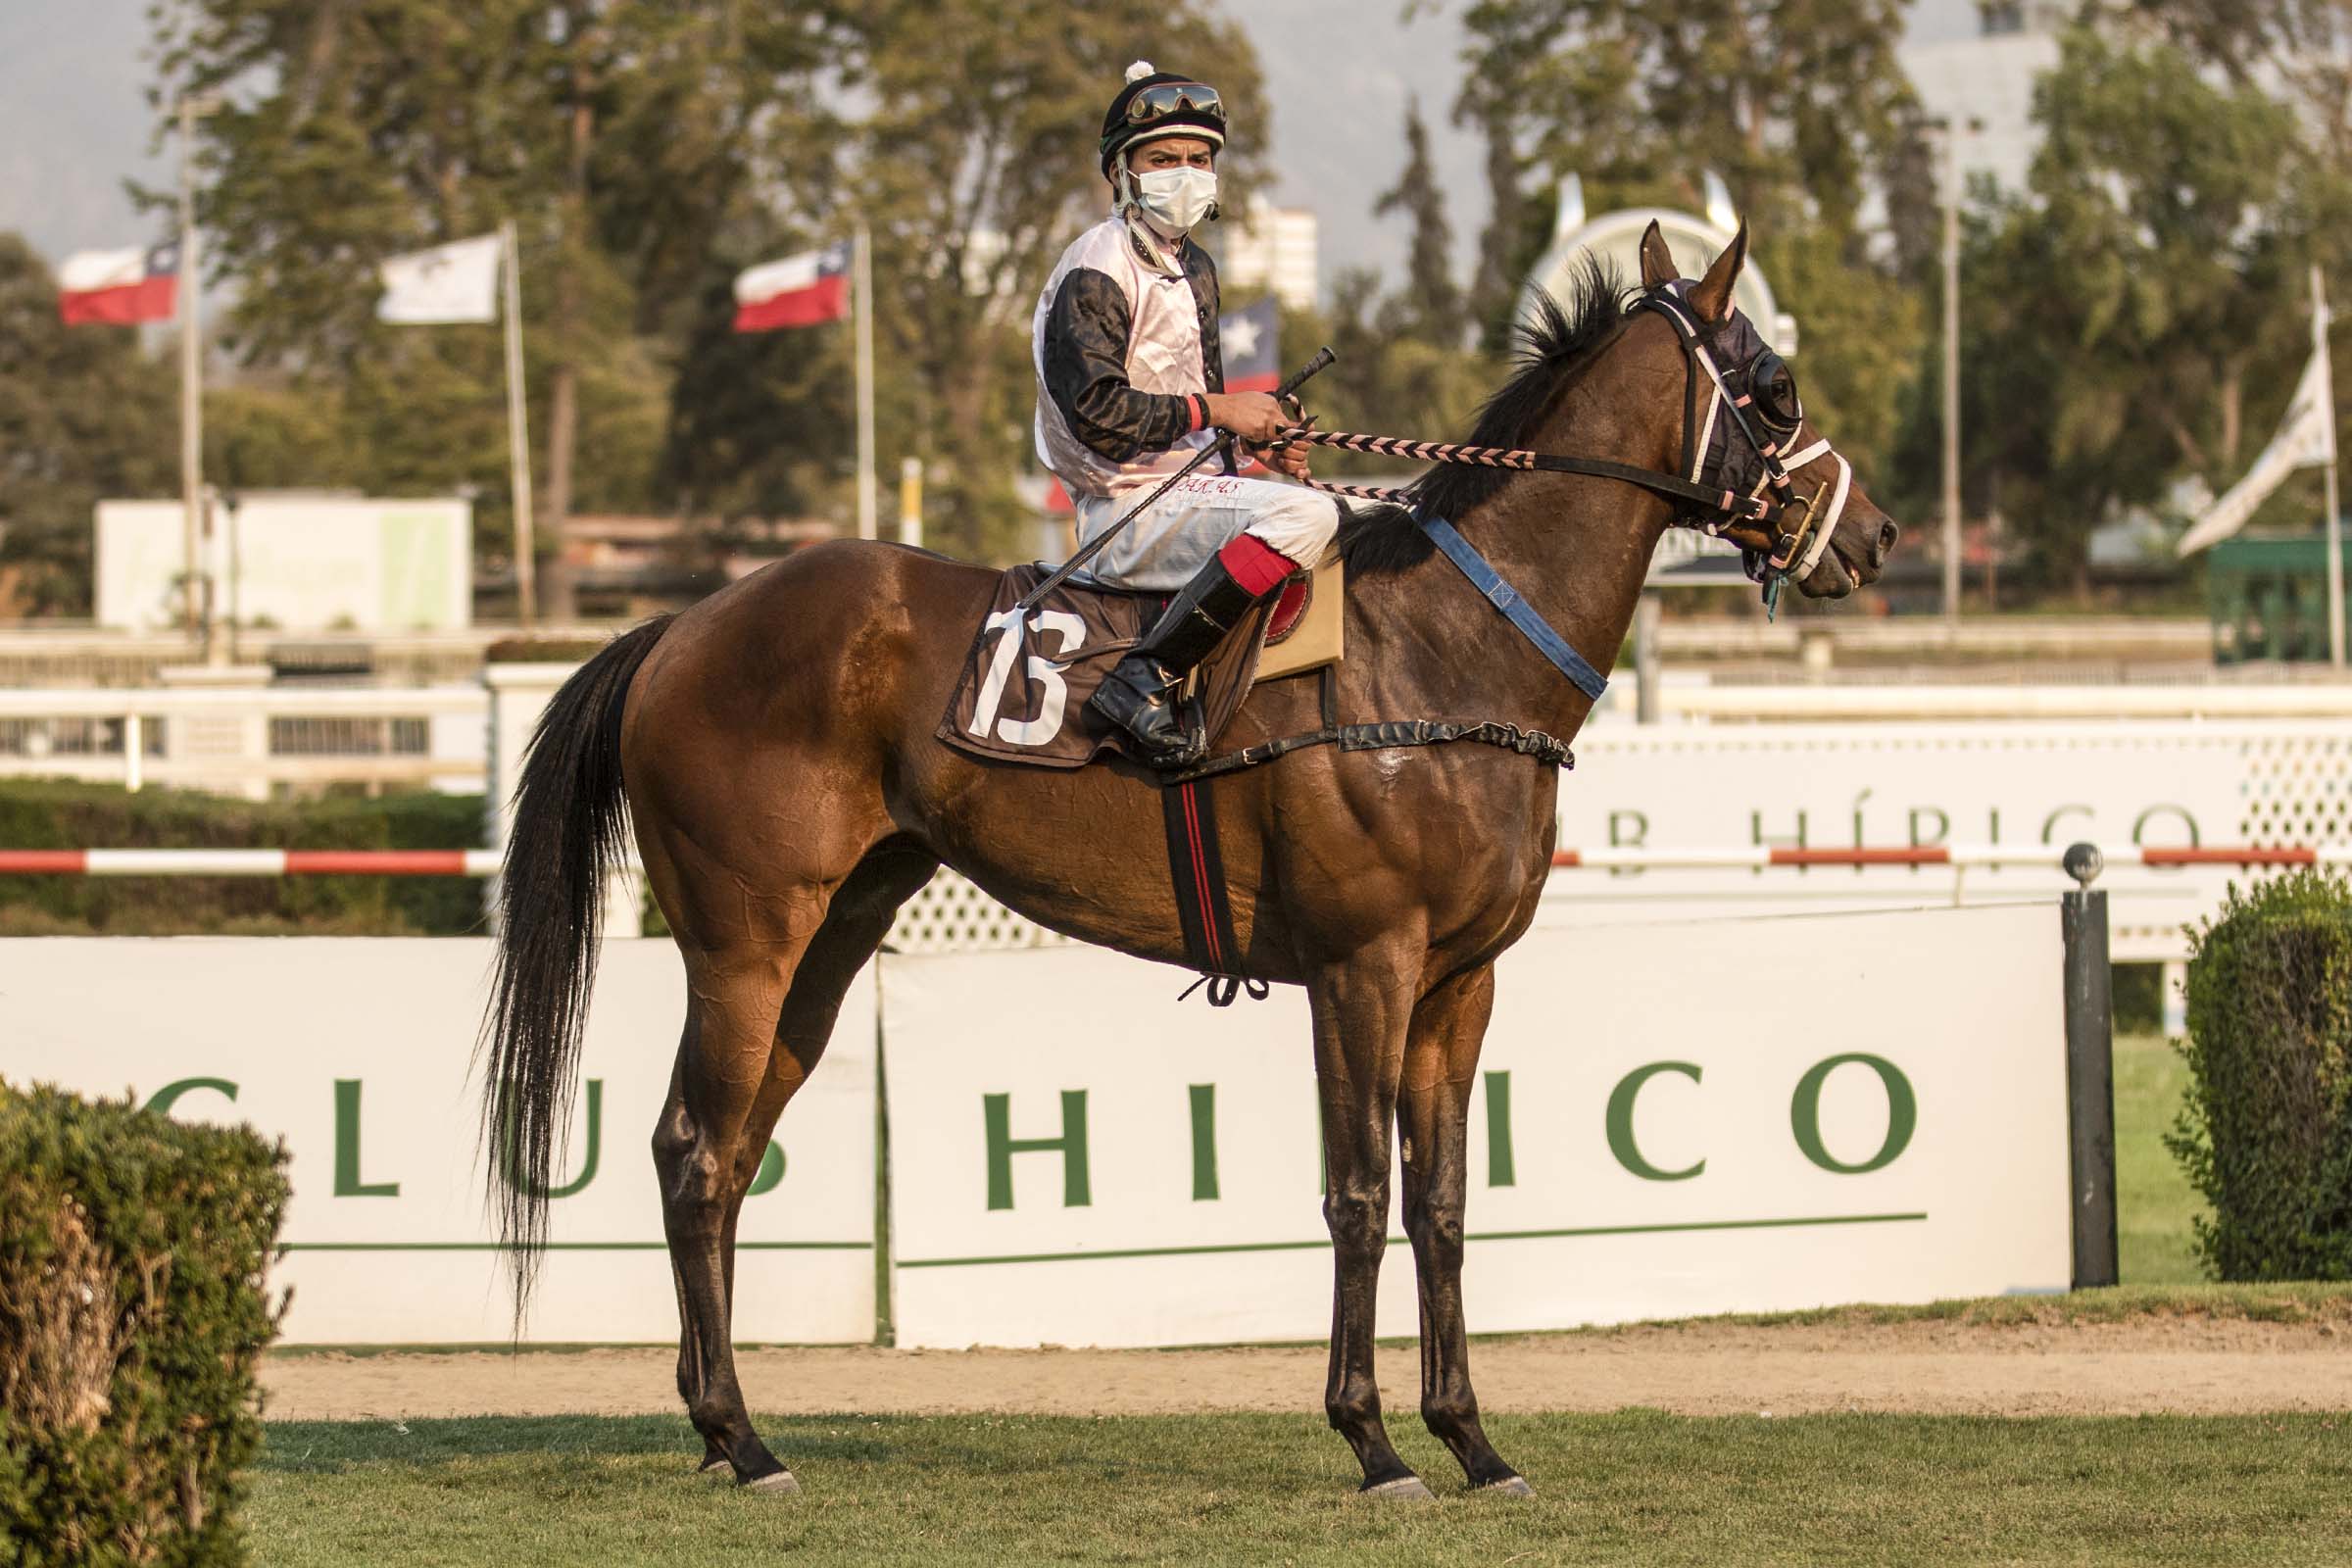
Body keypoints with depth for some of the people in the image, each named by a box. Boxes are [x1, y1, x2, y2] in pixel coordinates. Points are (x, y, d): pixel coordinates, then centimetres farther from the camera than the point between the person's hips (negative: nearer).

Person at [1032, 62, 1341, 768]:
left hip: (1185, 488, 10)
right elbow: (1098, 412, -22)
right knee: (1305, 516, -31)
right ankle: (1147, 679, -33)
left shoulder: (1193, 267, 17)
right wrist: (1217, 410, -18)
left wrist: (1257, 440, 5)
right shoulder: (1096, 272, -13)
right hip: (1129, 512, -10)